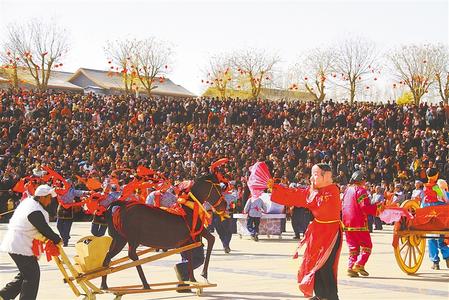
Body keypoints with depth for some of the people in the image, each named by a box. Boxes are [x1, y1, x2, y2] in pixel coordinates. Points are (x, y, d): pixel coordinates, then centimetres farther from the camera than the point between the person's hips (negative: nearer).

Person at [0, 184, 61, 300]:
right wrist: (57, 239, 0)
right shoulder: (36, 212, -22)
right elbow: (45, 230, -16)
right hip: (20, 246, -10)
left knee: (26, 272, 18)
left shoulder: (28, 200, 7)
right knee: (32, 274, -3)